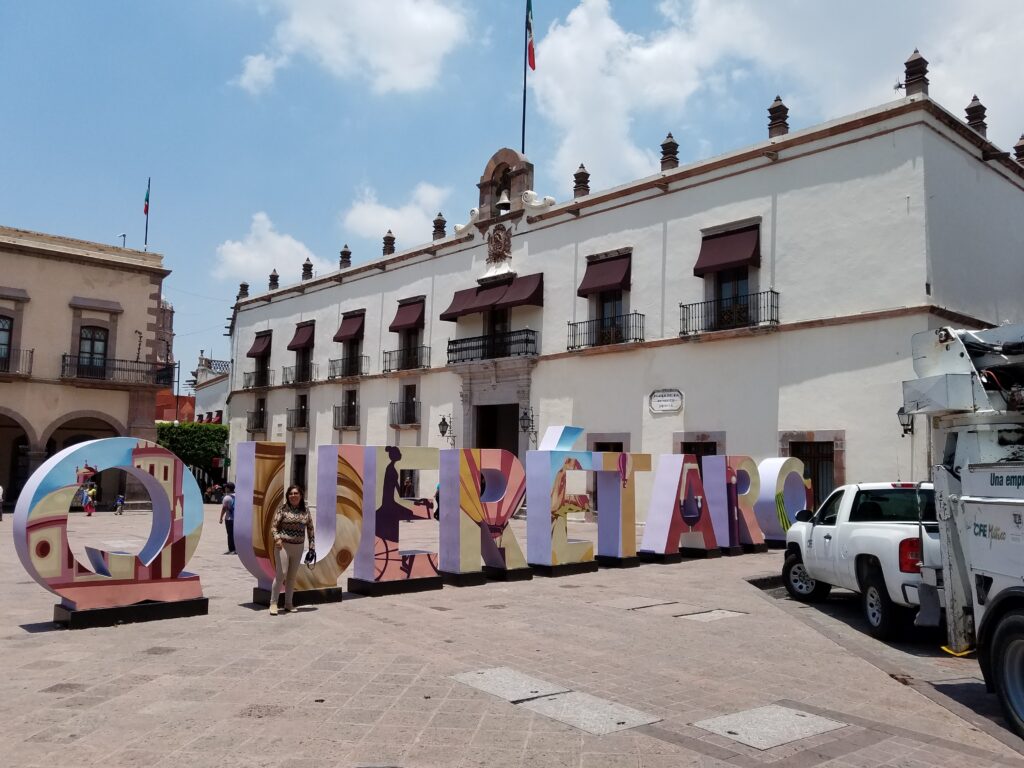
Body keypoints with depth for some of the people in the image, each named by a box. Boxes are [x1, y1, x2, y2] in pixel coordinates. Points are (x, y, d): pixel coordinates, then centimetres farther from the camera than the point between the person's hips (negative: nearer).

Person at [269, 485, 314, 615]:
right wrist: (277, 538, -24)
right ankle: (273, 603, -1)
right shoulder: (283, 509, -5)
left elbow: (310, 528, 11)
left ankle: (288, 603, 22)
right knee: (281, 574, -10)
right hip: (283, 545, -4)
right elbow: (274, 526, -7)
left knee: (292, 576, 11)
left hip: (298, 547, 4)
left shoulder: (306, 510, 5)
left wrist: (312, 544, 6)